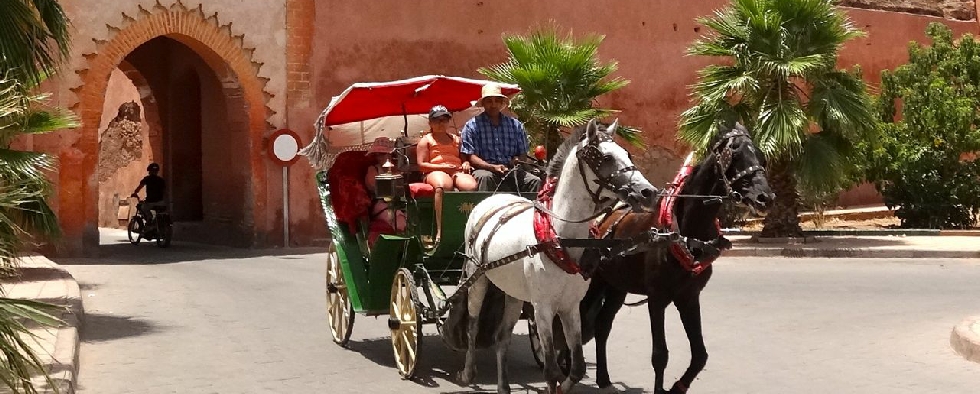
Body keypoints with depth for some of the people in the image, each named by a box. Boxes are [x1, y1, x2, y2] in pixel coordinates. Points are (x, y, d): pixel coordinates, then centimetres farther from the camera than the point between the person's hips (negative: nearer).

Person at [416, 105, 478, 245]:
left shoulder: (456, 139, 33)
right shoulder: (426, 140, 20)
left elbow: (464, 157, 30)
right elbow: (421, 164, 6)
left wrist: (466, 163, 4)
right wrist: (443, 166, -7)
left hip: (457, 171, 4)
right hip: (436, 172, -4)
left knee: (472, 186, -36)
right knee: (442, 186, -44)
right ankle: (440, 230, -48)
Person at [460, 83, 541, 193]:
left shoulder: (516, 125, 17)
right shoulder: (472, 126, 6)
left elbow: (523, 153, 19)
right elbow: (470, 156, -2)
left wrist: (517, 160, -7)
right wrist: (493, 167, -18)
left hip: (511, 171, 3)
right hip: (485, 169, -3)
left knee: (535, 181, -22)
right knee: (485, 177, -37)